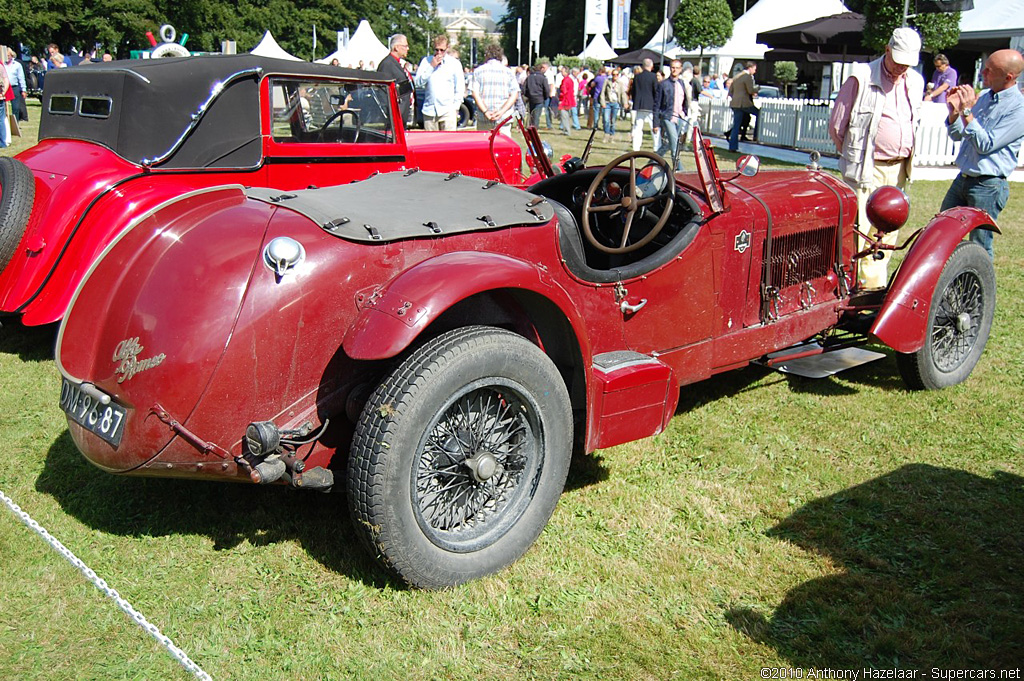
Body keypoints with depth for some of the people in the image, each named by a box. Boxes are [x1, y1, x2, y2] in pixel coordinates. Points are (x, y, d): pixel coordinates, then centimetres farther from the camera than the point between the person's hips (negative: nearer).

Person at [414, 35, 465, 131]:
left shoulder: (455, 63, 6)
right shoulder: (426, 61, 11)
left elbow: (460, 88, 9)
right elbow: (418, 82, 2)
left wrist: (455, 108, 2)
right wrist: (431, 66, -5)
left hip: (448, 112, -2)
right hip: (429, 111, 2)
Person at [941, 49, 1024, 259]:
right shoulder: (985, 96, 9)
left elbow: (985, 145, -19)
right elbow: (957, 136, 14)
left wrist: (967, 112, -22)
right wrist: (954, 111, -5)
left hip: (988, 186, -8)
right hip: (962, 178, 8)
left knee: (980, 248, -1)